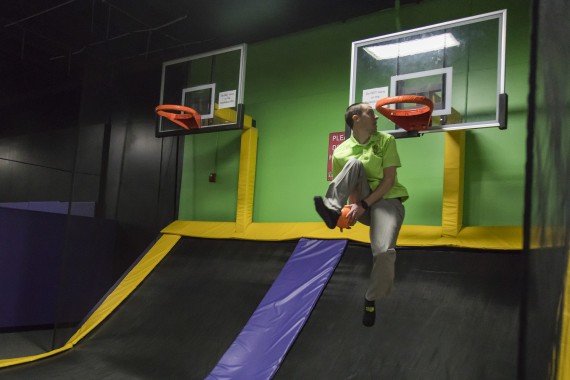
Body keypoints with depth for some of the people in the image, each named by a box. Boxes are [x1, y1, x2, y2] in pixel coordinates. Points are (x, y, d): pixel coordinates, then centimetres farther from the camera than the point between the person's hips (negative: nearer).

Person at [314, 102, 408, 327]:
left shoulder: (386, 141, 0)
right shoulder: (341, 152, 3)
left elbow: (389, 180, -8)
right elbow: (342, 186, 8)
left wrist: (364, 204, -19)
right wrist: (346, 209, -13)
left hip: (386, 201, -1)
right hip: (359, 204, 1)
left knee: (384, 252, -27)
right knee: (354, 163, -22)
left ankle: (371, 301, 0)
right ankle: (331, 209, -33)